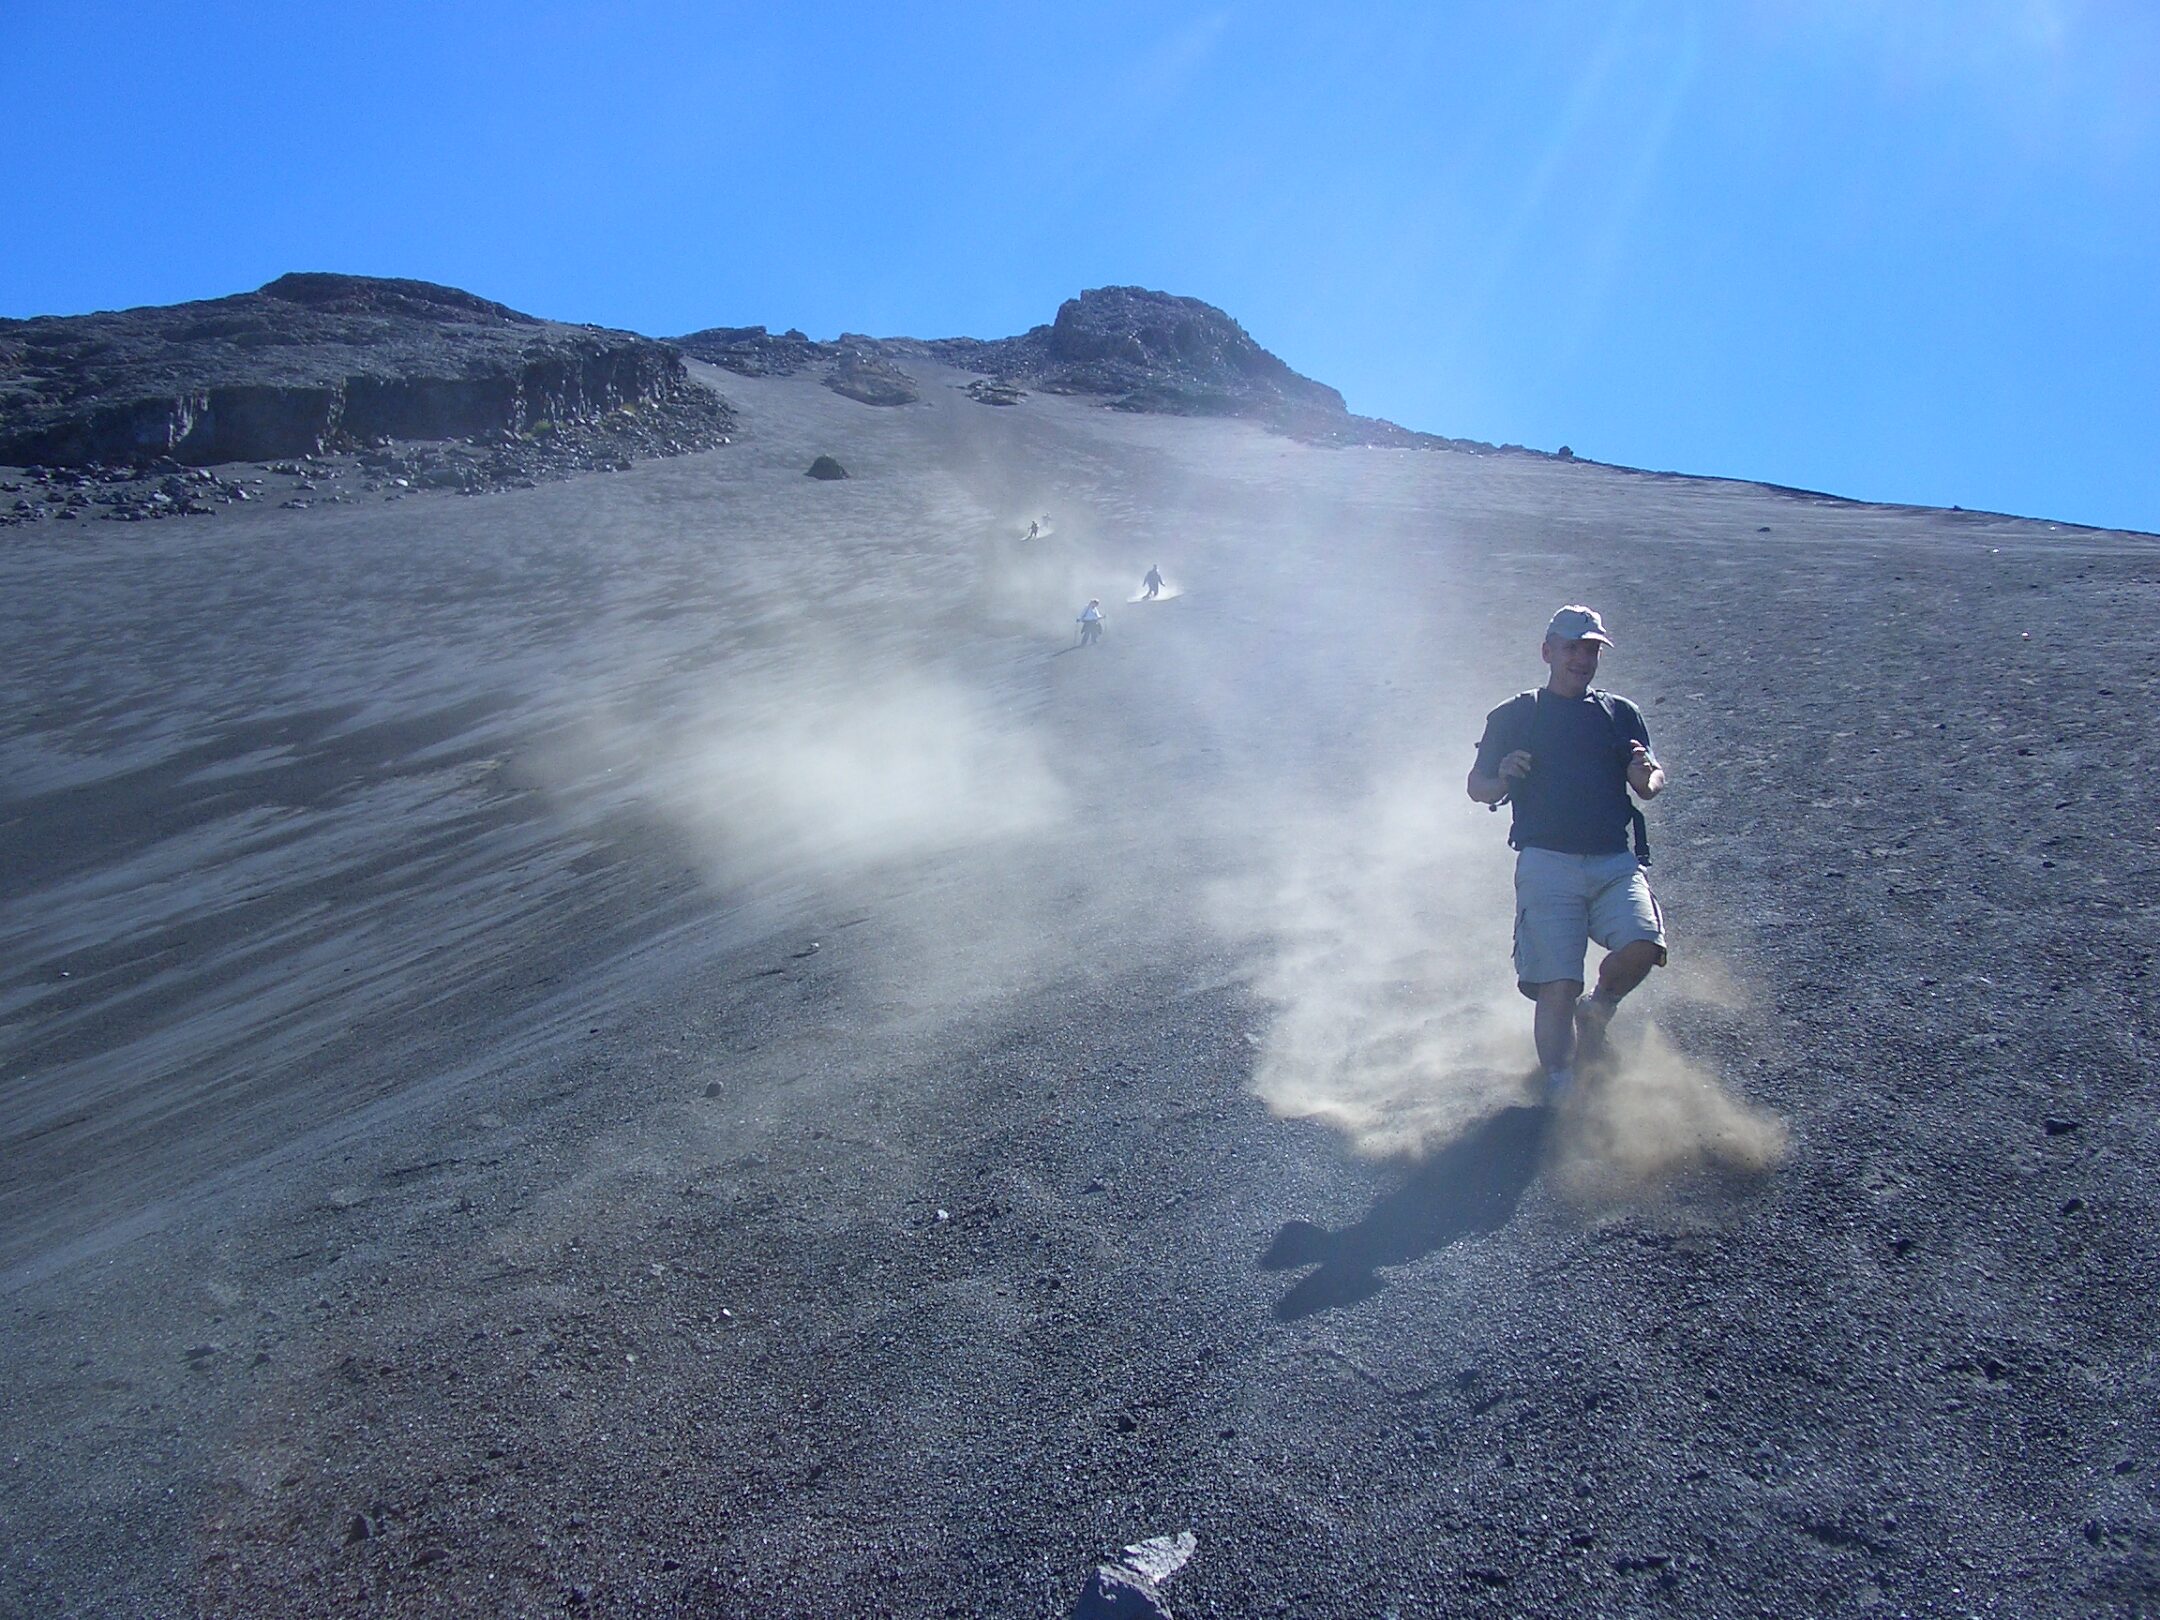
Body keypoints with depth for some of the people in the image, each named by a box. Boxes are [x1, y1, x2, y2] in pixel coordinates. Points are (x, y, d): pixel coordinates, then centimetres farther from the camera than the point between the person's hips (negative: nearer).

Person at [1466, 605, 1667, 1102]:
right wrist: (1504, 778, -12)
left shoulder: (1621, 714, 18)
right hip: (1547, 865, -2)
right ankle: (1559, 1088, 6)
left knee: (1642, 946, -23)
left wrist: (1647, 776, -12)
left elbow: (1651, 784, 13)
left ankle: (1597, 1010, 9)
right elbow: (1477, 787, 11)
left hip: (1615, 863, 2)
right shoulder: (1513, 716, 11)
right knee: (1557, 989, -10)